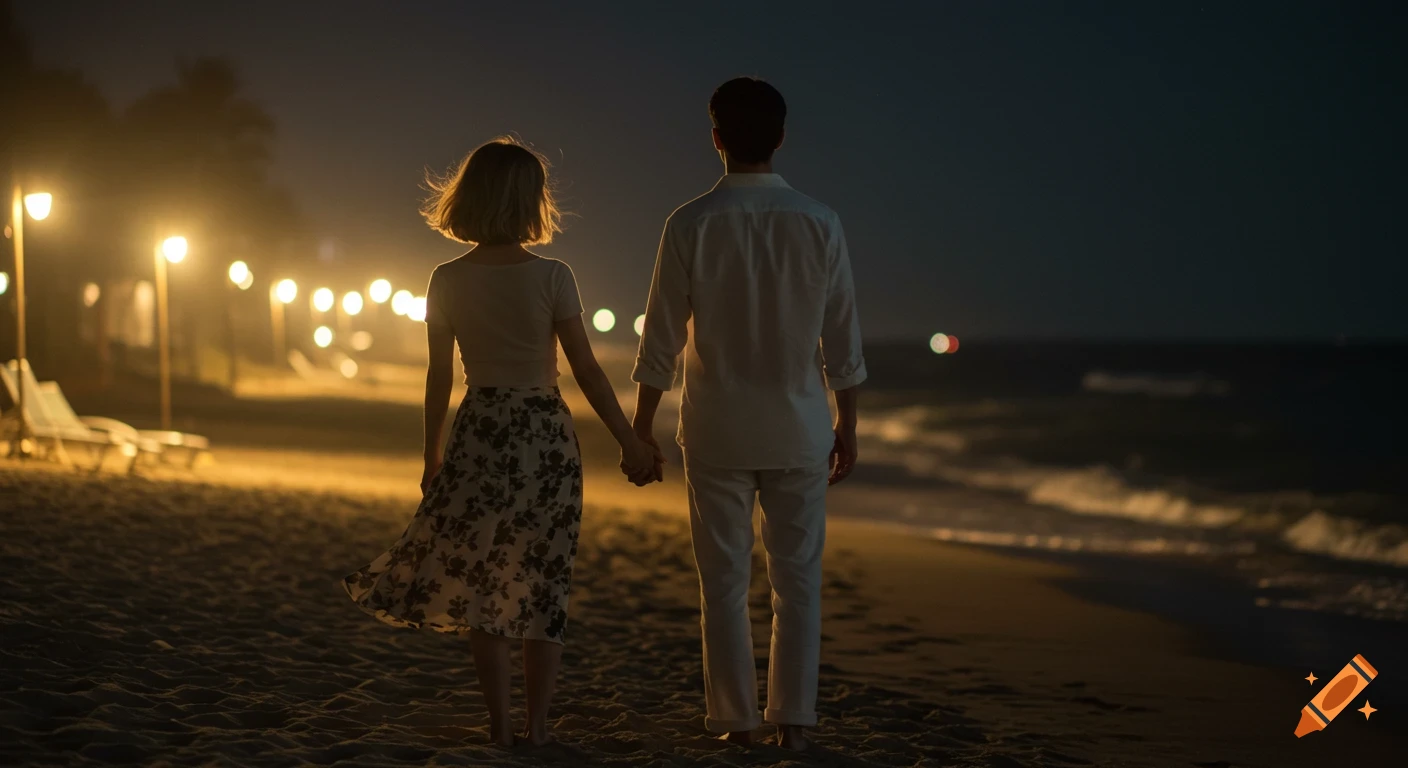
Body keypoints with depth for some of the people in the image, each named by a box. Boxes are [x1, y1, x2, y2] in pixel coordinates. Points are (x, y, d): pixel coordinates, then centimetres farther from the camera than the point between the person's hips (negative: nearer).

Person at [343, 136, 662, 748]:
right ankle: (537, 724, 11)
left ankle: (500, 722, 9)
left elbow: (439, 379, 3)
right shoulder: (552, 278, -9)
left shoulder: (447, 281, -2)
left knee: (480, 582, 10)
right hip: (546, 437, -2)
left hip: (480, 438, 2)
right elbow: (586, 371, -7)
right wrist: (630, 442, 1)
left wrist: (432, 455, 14)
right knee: (544, 585, 8)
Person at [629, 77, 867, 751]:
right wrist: (847, 424, 11)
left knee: (724, 580, 7)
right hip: (798, 429, 1)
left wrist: (640, 429, 3)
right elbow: (842, 339, 0)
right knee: (797, 576, 9)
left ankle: (737, 719, 10)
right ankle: (793, 719, 9)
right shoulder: (819, 223, -4)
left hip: (717, 430, -1)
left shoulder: (692, 223, -8)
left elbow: (661, 339, -6)